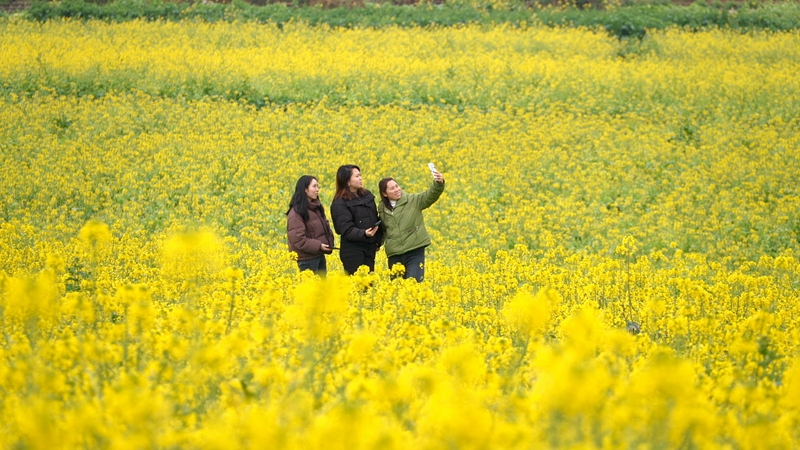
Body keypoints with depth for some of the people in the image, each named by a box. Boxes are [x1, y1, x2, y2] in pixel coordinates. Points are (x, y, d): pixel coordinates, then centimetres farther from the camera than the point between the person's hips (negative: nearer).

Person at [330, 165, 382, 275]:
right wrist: (364, 234, -33)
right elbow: (347, 229, -17)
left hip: (369, 249, 6)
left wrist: (378, 241, 8)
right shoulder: (339, 204, -11)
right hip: (353, 252, -6)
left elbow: (375, 220, 16)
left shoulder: (367, 196, 9)